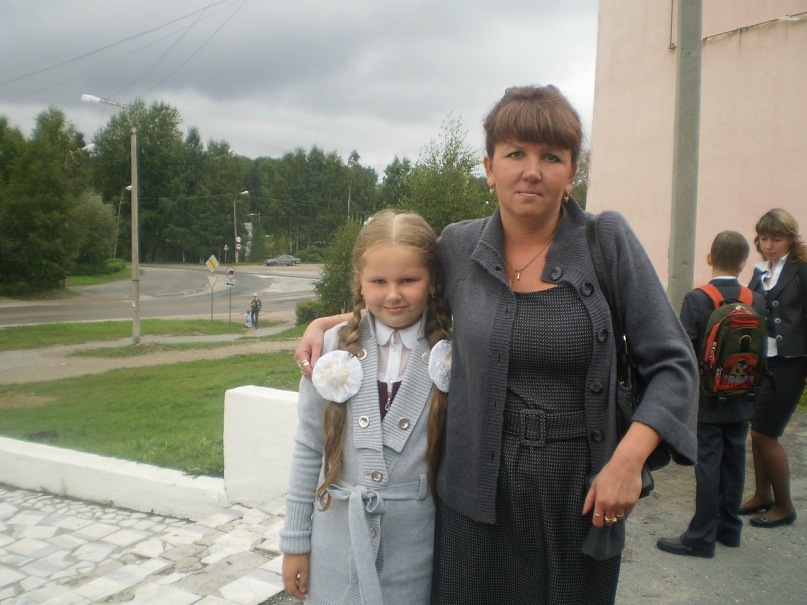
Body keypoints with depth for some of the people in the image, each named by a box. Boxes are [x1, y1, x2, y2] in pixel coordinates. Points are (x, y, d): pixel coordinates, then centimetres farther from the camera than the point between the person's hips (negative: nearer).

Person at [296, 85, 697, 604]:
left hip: (580, 496, -1)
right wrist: (325, 323, 4)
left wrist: (628, 458, -15)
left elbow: (673, 363, -4)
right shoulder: (458, 246, -2)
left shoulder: (609, 240, -7)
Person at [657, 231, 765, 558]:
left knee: (707, 465, 1)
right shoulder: (758, 301, -3)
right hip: (741, 400, 5)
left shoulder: (697, 299, -16)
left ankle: (701, 537, 9)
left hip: (707, 399, -4)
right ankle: (729, 528, 29)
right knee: (734, 463, 15)